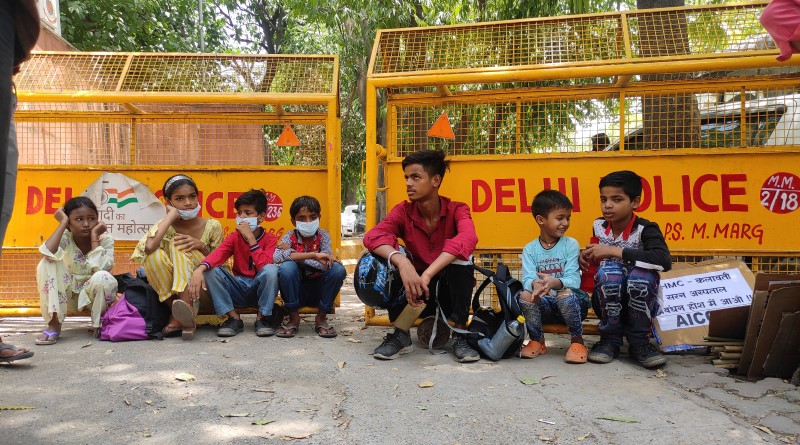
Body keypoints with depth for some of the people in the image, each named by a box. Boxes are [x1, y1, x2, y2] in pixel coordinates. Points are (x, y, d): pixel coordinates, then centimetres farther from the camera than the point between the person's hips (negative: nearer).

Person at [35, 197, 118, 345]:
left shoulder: (105, 239, -14)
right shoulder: (65, 238, -11)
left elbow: (100, 268, -32)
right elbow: (47, 253, -35)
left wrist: (94, 236, -25)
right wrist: (62, 223, -26)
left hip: (95, 295, -2)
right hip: (70, 295, 2)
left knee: (102, 277, -36)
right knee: (46, 264, -23)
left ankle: (100, 323, -8)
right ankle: (54, 323, -17)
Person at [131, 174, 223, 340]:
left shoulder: (212, 226, -2)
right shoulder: (165, 226, -3)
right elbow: (149, 247, -28)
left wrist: (201, 246, -17)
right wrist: (172, 215, -17)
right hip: (170, 290, 1)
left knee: (178, 244, -24)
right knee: (155, 256, -27)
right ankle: (177, 315, -25)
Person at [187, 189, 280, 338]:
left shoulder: (270, 239, -5)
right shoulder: (233, 238, 3)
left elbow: (264, 266, -24)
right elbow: (217, 254, -18)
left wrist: (250, 238, -24)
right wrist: (199, 270, -39)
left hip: (260, 290, -3)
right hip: (238, 290, 3)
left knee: (271, 269, -33)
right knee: (211, 271, -20)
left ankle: (262, 319, -15)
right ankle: (234, 319, -13)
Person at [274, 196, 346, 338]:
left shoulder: (323, 235, -5)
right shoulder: (290, 237, -7)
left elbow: (326, 265, -22)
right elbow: (277, 257, -29)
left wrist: (292, 254, -21)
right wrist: (313, 255, -33)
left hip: (318, 292, 1)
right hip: (296, 292, -1)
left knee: (338, 269, -25)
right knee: (286, 267, -29)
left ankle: (321, 318, -7)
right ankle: (294, 318, -10)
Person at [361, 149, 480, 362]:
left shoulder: (456, 210, -12)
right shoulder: (403, 211, -7)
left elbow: (468, 239, -36)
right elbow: (372, 236, -26)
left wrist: (427, 275, -48)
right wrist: (402, 262, -45)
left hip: (452, 291, -1)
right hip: (417, 291, 2)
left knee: (460, 256, -30)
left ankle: (461, 336, -20)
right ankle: (400, 335, -10)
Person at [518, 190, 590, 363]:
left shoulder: (571, 245, -3)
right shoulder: (530, 249, 2)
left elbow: (573, 280, -14)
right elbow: (527, 279, -12)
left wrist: (554, 282, -37)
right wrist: (536, 284, -37)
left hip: (570, 303, -2)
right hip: (543, 305, 2)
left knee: (566, 294, -34)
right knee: (525, 295, -27)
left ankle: (577, 341, -10)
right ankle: (537, 341, -2)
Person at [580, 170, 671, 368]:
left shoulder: (646, 229, -14)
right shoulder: (599, 226, -1)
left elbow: (664, 261, -35)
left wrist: (614, 251, -32)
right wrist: (586, 256, -4)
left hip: (639, 304, -2)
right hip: (607, 305, 2)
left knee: (641, 274, -35)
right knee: (608, 270, -30)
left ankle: (638, 342, -13)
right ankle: (610, 340, -13)